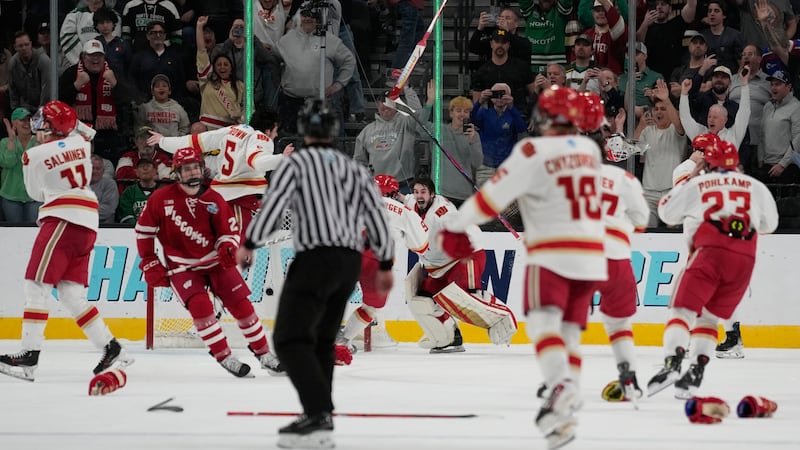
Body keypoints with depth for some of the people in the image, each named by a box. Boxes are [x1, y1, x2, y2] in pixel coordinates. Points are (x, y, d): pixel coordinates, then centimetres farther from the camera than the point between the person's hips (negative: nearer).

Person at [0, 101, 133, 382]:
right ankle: (112, 350, 6)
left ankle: (28, 357, -15)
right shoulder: (81, 144, 9)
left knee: (37, 286, -8)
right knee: (71, 294, 10)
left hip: (63, 220, -7)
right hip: (87, 224, 8)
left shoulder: (34, 156, -6)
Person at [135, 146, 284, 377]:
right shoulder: (161, 198, -10)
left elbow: (230, 230, 1)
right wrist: (149, 263, -1)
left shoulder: (214, 200, -5)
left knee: (241, 304, -3)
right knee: (200, 305, -23)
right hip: (182, 267, -2)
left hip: (215, 261, 2)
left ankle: (263, 354, 10)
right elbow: (144, 229, 0)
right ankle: (224, 357, -15)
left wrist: (227, 247, -22)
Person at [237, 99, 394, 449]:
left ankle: (318, 416, -26)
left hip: (315, 259, -7)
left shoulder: (297, 162, 2)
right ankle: (318, 418, 21)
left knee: (291, 339, -10)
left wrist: (249, 244, -6)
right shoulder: (354, 169, 18)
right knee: (321, 339, 21)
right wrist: (385, 265, 20)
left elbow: (274, 203, -11)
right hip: (351, 262, 7)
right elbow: (376, 214, 14)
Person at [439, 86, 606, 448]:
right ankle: (563, 418, 2)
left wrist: (456, 229, -1)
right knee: (569, 333, 9)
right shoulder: (589, 150, 9)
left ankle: (561, 387, -38)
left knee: (543, 322, -13)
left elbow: (494, 195, -10)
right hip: (591, 258, 6)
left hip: (552, 255, -6)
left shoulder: (534, 152, -10)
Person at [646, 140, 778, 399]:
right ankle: (695, 374, 3)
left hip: (710, 251, -3)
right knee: (709, 317, 13)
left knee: (684, 309, -2)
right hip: (745, 259, 3)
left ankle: (672, 364, -24)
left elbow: (666, 213, 24)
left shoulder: (696, 184, 13)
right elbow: (770, 224, 28)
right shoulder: (755, 187, 20)